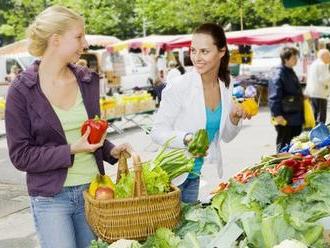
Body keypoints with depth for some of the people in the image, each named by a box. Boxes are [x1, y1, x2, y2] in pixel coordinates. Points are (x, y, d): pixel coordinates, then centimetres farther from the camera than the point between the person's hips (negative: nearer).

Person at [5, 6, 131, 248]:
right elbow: (20, 155, -9)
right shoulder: (22, 90, -10)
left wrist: (112, 151, -2)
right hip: (51, 197, -4)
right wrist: (71, 150, -19)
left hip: (92, 190, 4)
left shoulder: (88, 80, 3)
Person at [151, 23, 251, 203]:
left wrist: (234, 119, -9)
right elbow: (157, 132, -13)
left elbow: (226, 137, 11)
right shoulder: (178, 86, -16)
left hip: (207, 174, 5)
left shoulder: (227, 85, 0)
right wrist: (187, 139, -29)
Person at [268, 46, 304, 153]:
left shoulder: (291, 72, 13)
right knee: (283, 147, 0)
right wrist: (277, 115, -23)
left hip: (296, 117, 9)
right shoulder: (279, 75, -15)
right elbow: (274, 97, -20)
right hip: (284, 119, -9)